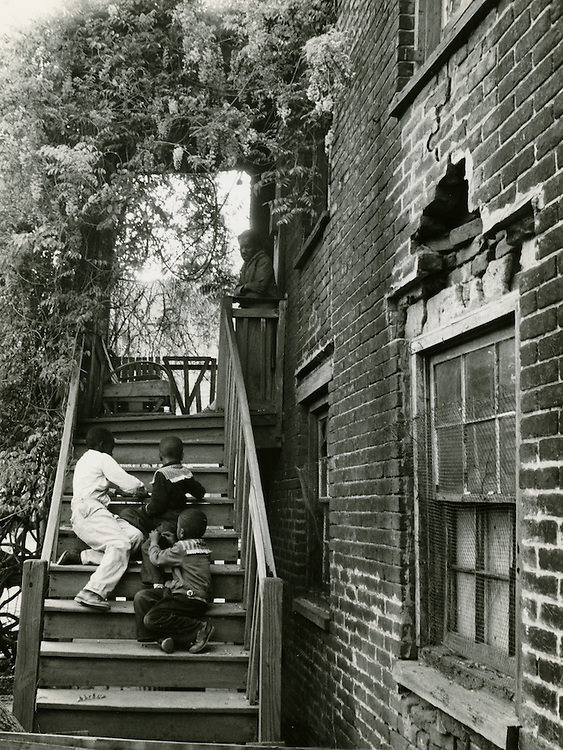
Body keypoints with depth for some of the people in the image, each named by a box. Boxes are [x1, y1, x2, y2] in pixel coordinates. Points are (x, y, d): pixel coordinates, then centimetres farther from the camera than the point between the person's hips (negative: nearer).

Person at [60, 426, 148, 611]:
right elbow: (127, 483, 0)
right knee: (120, 545, -29)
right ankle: (92, 592, -42)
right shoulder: (102, 458, 4)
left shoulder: (83, 460, 33)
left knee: (135, 536, -9)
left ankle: (83, 557, -18)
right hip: (89, 511, -10)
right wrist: (142, 489, 20)